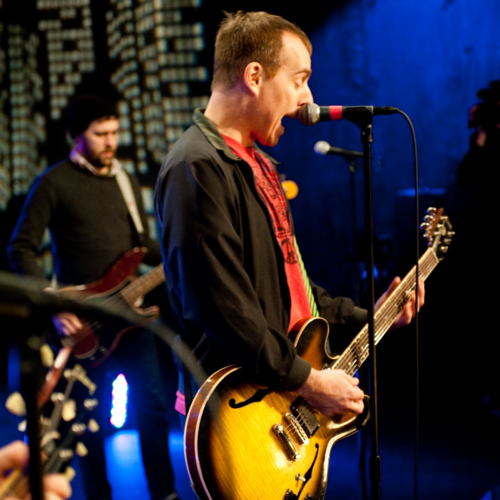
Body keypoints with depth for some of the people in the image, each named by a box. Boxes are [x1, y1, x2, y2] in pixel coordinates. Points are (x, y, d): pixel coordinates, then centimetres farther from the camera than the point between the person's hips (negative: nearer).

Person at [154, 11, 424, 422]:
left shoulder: (254, 163, 15)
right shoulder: (198, 168, -19)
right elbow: (221, 307, -26)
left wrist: (365, 320, 17)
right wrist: (307, 381, -20)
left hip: (289, 398, 10)